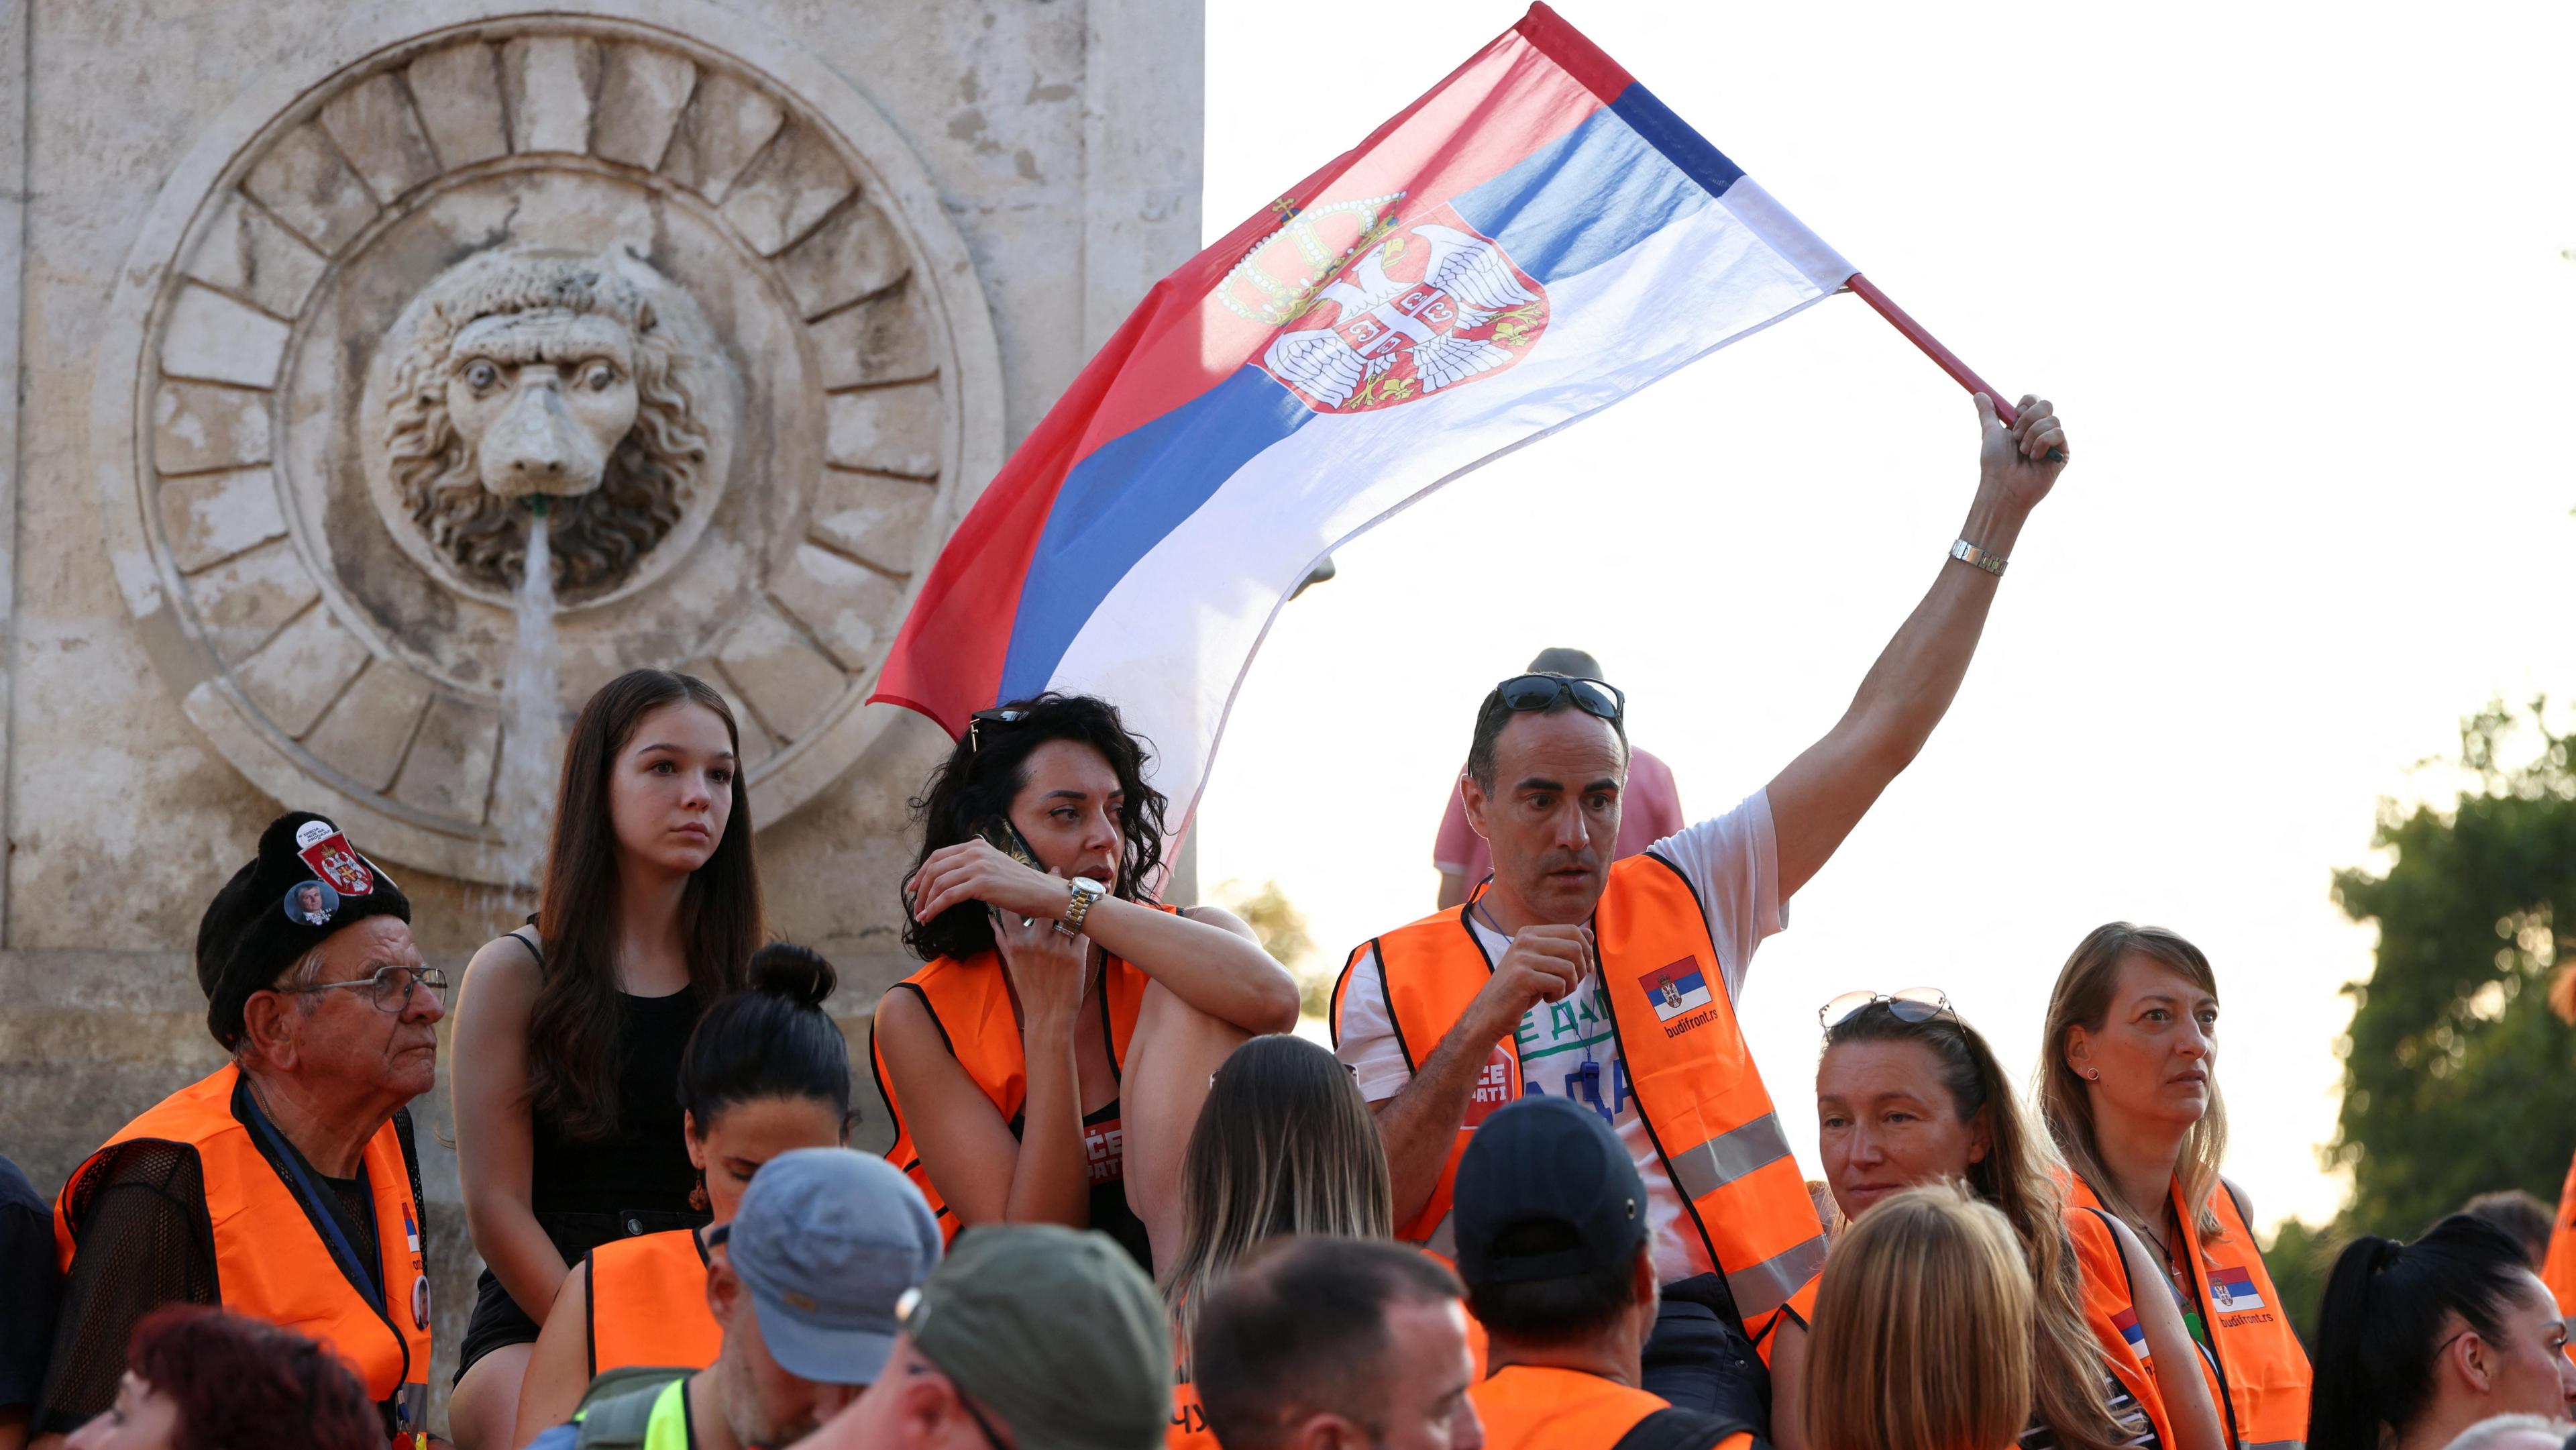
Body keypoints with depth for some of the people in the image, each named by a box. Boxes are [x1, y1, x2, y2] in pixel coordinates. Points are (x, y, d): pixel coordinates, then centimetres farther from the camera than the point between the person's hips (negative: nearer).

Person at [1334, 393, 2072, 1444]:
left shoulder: (1682, 902, 16)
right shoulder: (1391, 982, 11)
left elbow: (1879, 734, 16)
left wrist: (1997, 513, 16)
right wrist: (1485, 1022, -8)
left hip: (1698, 1347, 2)